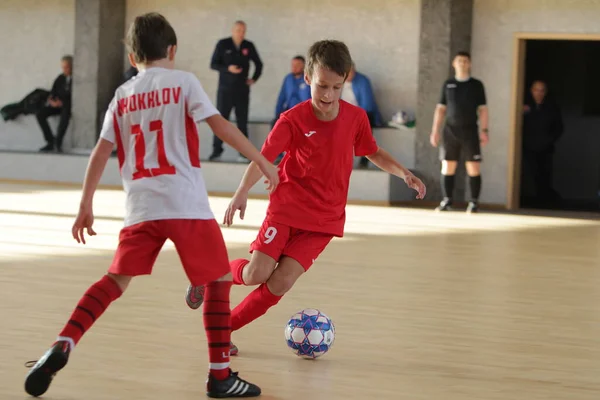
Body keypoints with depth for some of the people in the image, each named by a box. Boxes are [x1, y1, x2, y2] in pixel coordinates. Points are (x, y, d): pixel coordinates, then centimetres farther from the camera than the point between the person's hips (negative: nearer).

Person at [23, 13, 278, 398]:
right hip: (187, 205, -4)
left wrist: (86, 206, 17)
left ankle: (62, 347, -8)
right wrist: (262, 161, 1)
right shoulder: (183, 82, 3)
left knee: (116, 280, 10)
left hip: (141, 207, 4)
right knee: (220, 279, 9)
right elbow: (221, 126, -5)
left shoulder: (122, 96, 14)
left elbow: (101, 153, 12)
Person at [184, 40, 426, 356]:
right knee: (255, 274, -14)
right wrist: (241, 193, -32)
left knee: (281, 282, -12)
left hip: (325, 218, 2)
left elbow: (374, 154, 15)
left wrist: (404, 173, 0)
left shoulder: (356, 118, -2)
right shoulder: (293, 120, -12)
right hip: (286, 207, -2)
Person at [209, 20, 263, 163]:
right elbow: (213, 64, -3)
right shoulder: (223, 44, 0)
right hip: (225, 88, -2)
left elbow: (258, 64, 19)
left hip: (242, 90, 2)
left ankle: (243, 153, 4)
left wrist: (254, 79, 6)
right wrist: (228, 68, -17)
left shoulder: (249, 46, 7)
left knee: (242, 121, 2)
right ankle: (217, 151, 0)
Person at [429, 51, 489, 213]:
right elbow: (441, 109, 10)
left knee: (473, 168, -5)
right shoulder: (448, 84, 10)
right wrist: (435, 130, 4)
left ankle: (474, 202, 0)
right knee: (447, 167, 0)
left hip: (470, 131, -2)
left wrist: (484, 130, -7)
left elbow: (482, 109, 2)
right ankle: (447, 201, 5)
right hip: (450, 130, 2)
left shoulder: (476, 85, 4)